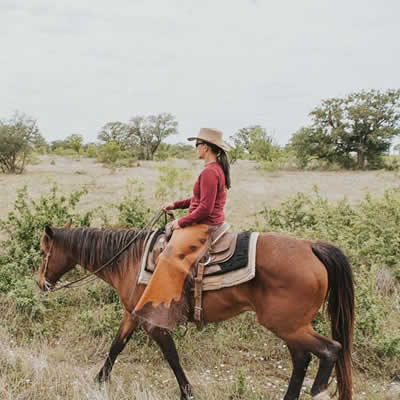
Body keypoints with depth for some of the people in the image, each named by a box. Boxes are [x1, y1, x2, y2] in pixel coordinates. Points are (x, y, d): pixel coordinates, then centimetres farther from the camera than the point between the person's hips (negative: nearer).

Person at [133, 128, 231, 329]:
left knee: (172, 256, -20)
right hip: (209, 224, 11)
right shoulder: (218, 169, 13)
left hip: (204, 227, -11)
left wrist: (181, 222, -13)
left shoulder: (209, 172, -19)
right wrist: (175, 205, 15)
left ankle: (168, 311, -19)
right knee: (170, 236, 22)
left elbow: (205, 208, -23)